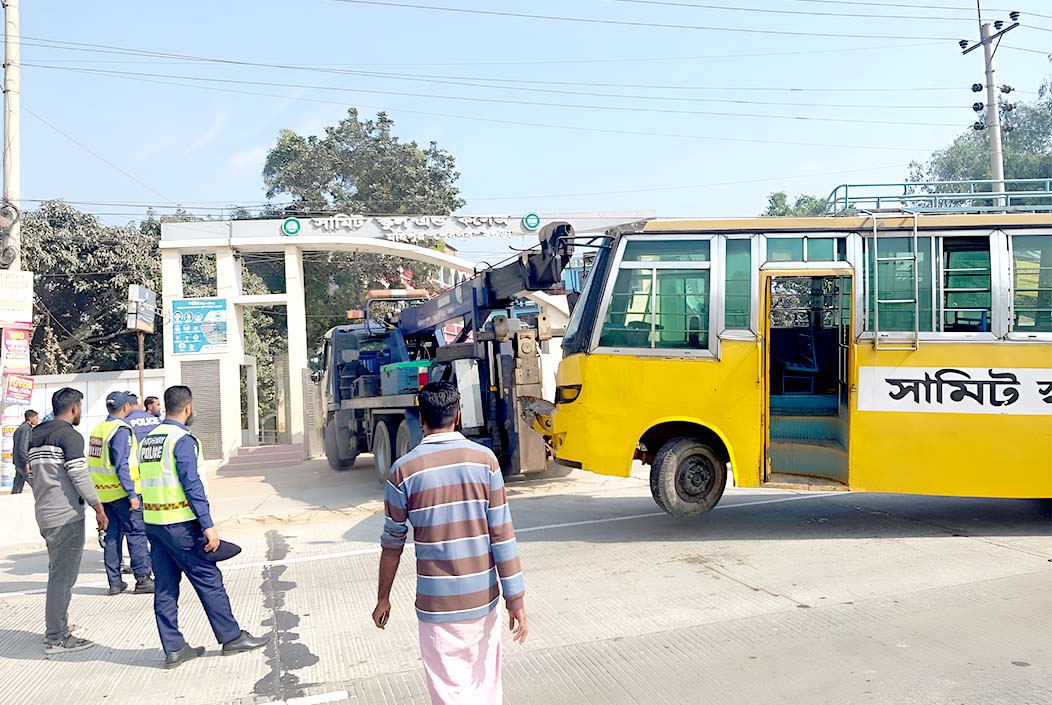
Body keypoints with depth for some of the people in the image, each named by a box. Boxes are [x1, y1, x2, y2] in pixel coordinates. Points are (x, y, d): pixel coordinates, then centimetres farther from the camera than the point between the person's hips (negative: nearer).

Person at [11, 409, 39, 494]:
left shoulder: (19, 428, 19)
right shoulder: (26, 428, -11)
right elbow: (23, 447, -19)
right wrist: (27, 463, -21)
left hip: (18, 462, 10)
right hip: (24, 462, -10)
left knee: (17, 486, 9)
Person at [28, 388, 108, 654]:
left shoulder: (36, 435, 14)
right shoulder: (70, 435, -13)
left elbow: (32, 476, 19)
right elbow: (80, 475, -17)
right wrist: (99, 509, -10)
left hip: (45, 515, 9)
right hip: (67, 516, -9)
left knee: (58, 573, 20)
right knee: (63, 577, -4)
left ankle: (57, 627, 29)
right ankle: (56, 639, 1)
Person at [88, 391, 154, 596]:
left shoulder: (97, 429, 12)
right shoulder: (121, 430, -14)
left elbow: (96, 462, 15)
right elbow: (121, 465, -20)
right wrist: (131, 494, -19)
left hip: (103, 492, 8)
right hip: (121, 491, -8)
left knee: (112, 535, 12)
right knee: (137, 533, -2)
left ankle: (114, 582, 15)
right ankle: (143, 579, -1)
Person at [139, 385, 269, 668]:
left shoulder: (148, 440, 12)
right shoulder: (182, 440, -14)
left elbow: (149, 483, 16)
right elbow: (192, 486, -20)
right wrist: (208, 526, -19)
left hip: (153, 522, 8)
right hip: (181, 524, -8)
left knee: (165, 587, 11)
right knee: (209, 581, 2)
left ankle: (174, 649, 17)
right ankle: (232, 638, 11)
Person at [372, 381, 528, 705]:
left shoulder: (404, 470, -7)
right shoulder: (484, 459, -5)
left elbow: (392, 543, 1)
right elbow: (502, 534, -6)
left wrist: (383, 599, 14)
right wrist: (515, 598, 0)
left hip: (438, 604, -2)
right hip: (483, 597, 2)